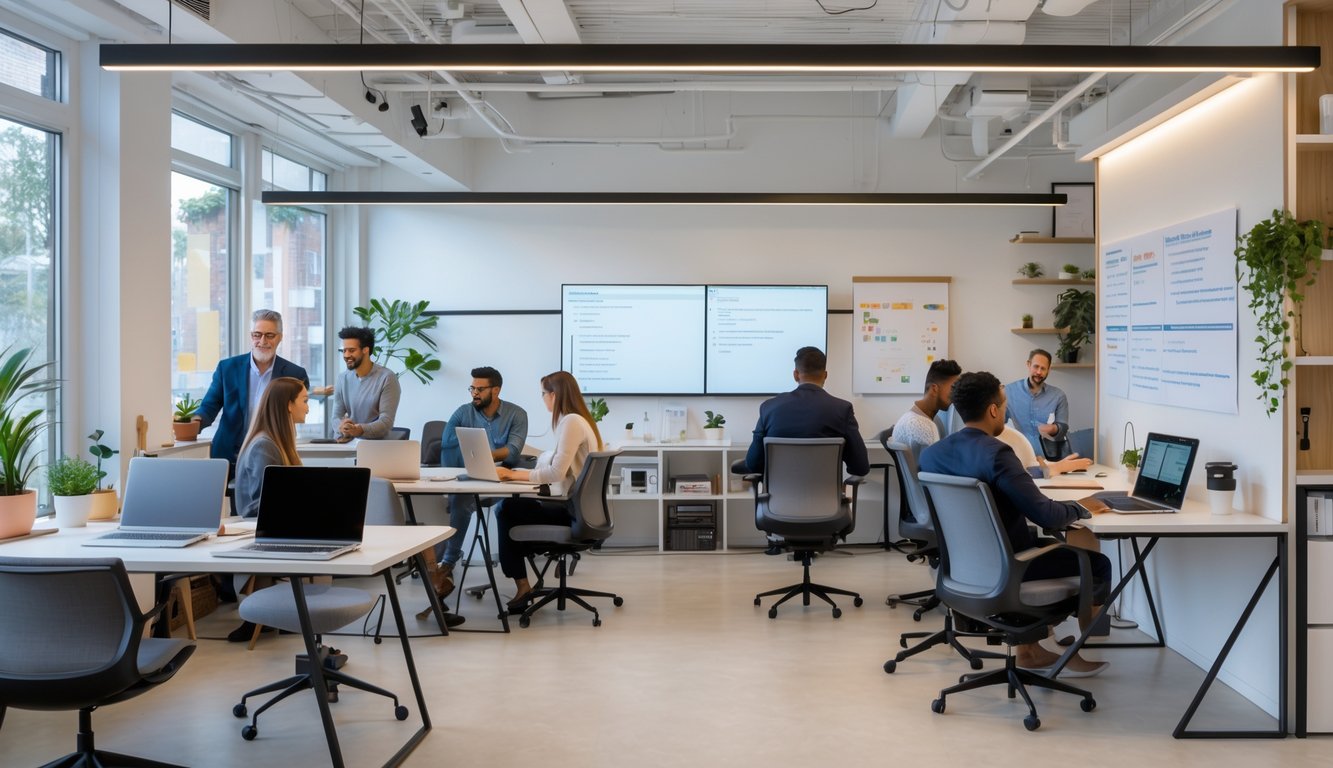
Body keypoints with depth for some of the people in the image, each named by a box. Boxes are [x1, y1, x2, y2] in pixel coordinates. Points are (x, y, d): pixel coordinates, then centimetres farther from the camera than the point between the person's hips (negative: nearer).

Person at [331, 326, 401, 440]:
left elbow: (387, 421, -15)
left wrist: (360, 430, -32)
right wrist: (342, 426, -19)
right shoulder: (343, 378, 9)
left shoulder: (387, 378, -9)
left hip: (377, 443, -4)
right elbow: (336, 415, 6)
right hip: (347, 441, 4)